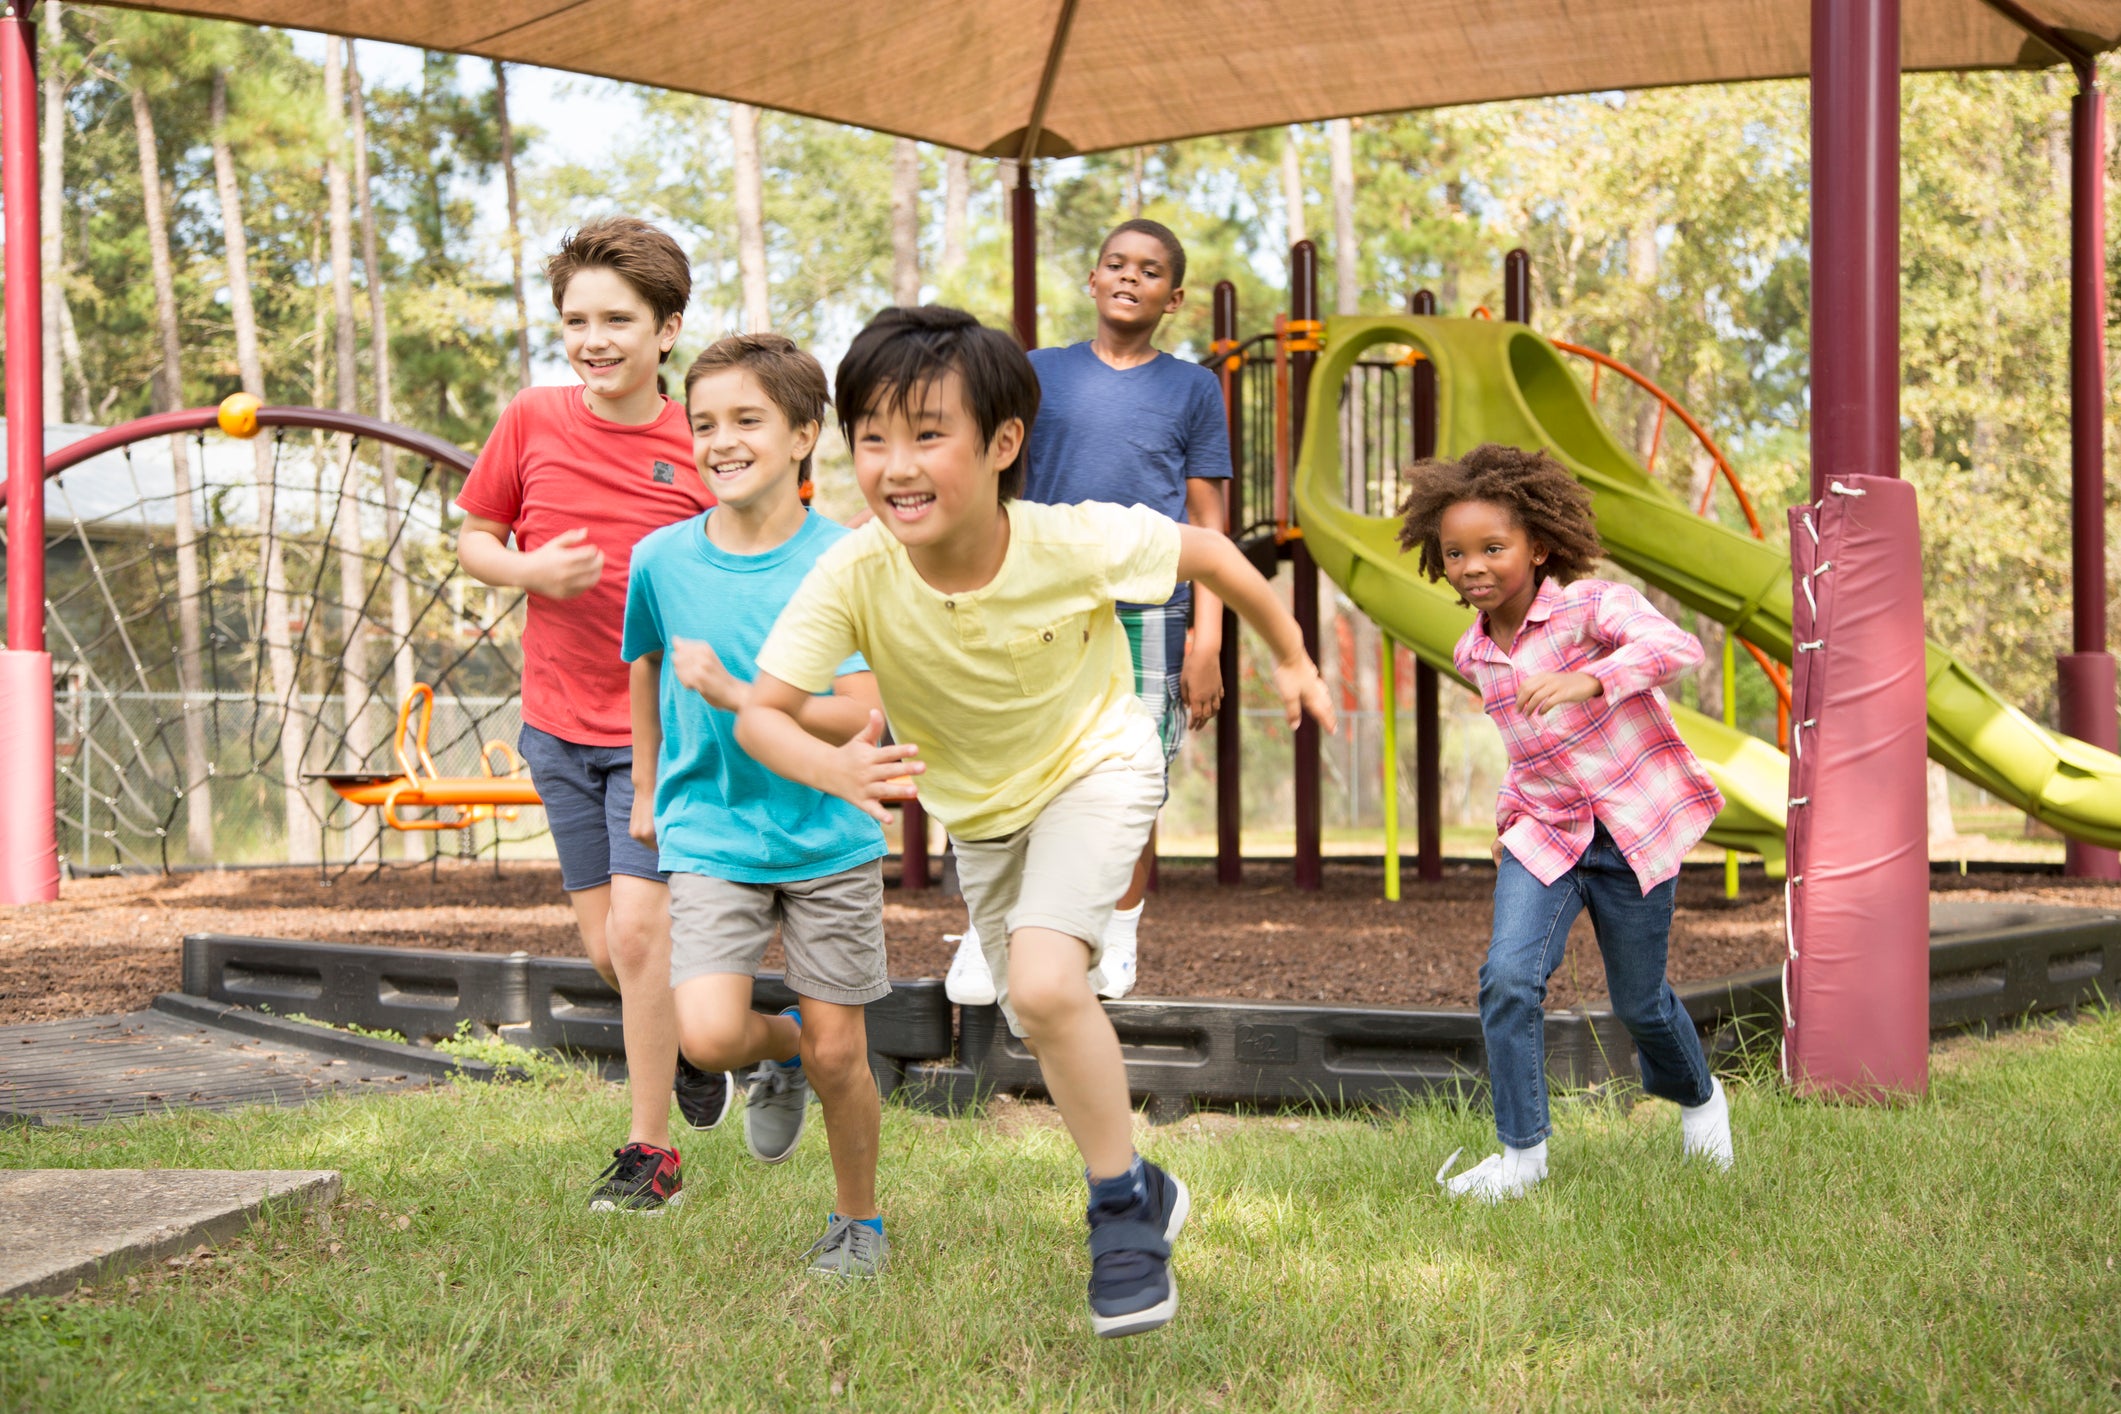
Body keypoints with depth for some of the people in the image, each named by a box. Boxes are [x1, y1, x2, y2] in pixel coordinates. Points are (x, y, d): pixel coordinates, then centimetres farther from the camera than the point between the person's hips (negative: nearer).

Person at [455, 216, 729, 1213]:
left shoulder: (701, 449, -8)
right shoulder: (532, 421, -2)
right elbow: (472, 539, 8)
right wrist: (529, 571, -12)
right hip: (559, 723, 3)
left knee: (640, 927, -12)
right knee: (605, 949, 10)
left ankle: (651, 1152, 2)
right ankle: (689, 1045, 41)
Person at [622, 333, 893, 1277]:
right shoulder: (663, 558, -2)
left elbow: (862, 717, -16)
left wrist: (733, 693, -25)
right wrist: (647, 790, 25)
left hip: (830, 840, -1)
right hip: (708, 837, 1)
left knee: (839, 1053, 3)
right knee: (709, 1037, -17)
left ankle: (859, 1221, 29)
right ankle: (782, 1056, 20)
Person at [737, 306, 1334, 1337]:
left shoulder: (1075, 543, -34)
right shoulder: (855, 574, -31)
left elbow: (1206, 552, -14)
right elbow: (760, 715, -27)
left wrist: (1291, 659, -1)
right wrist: (836, 769, -49)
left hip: (1096, 767, -4)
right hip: (976, 808, 4)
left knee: (1044, 984, -28)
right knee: (1041, 1022, 19)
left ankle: (1124, 1203, -5)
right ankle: (1144, 1191, 48)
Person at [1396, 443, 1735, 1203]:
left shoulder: (1590, 606, -17)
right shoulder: (1474, 655, 4)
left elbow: (1677, 645, -36)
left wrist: (1590, 680, -49)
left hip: (1633, 826, -4)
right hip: (1543, 834, 4)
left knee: (1639, 1000, 9)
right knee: (1507, 977, -16)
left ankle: (1698, 1100, 42)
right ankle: (1522, 1151, -4)